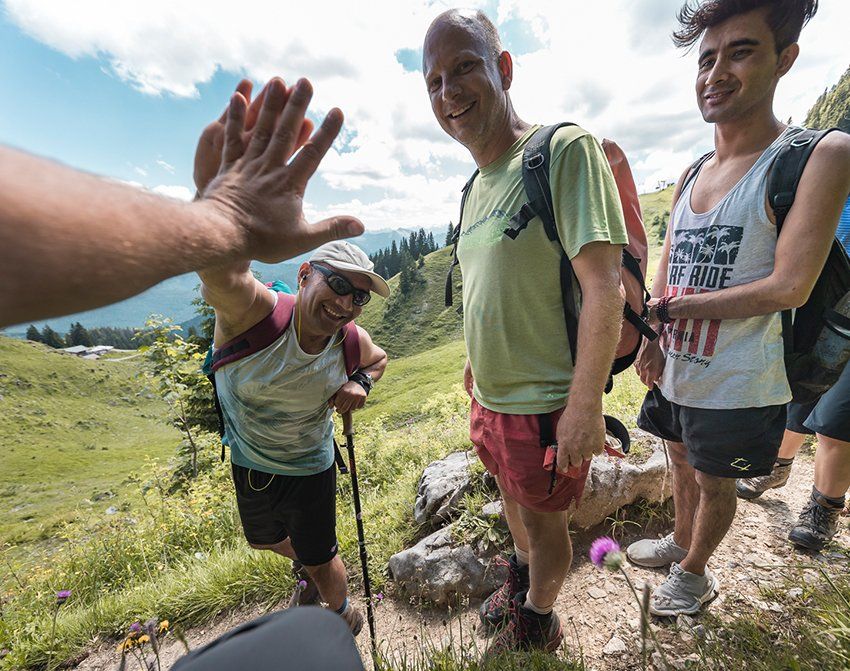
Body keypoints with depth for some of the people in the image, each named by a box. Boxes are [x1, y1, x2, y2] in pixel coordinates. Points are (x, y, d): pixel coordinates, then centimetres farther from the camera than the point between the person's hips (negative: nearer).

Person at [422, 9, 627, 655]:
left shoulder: (565, 150, -16)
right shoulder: (475, 187, 8)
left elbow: (604, 288, -22)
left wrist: (585, 405, -22)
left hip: (543, 400, -7)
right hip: (491, 395, 8)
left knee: (542, 518, 16)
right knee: (514, 499, 28)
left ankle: (537, 621, 46)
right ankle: (522, 581, 58)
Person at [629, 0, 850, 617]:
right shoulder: (691, 176, 6)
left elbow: (788, 287, -21)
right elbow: (665, 276, 7)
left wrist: (666, 309, -17)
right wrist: (651, 341, -8)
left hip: (737, 386, -6)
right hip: (674, 372, 6)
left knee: (714, 483, 15)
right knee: (682, 462, 25)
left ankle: (695, 572, 41)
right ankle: (680, 542, 51)